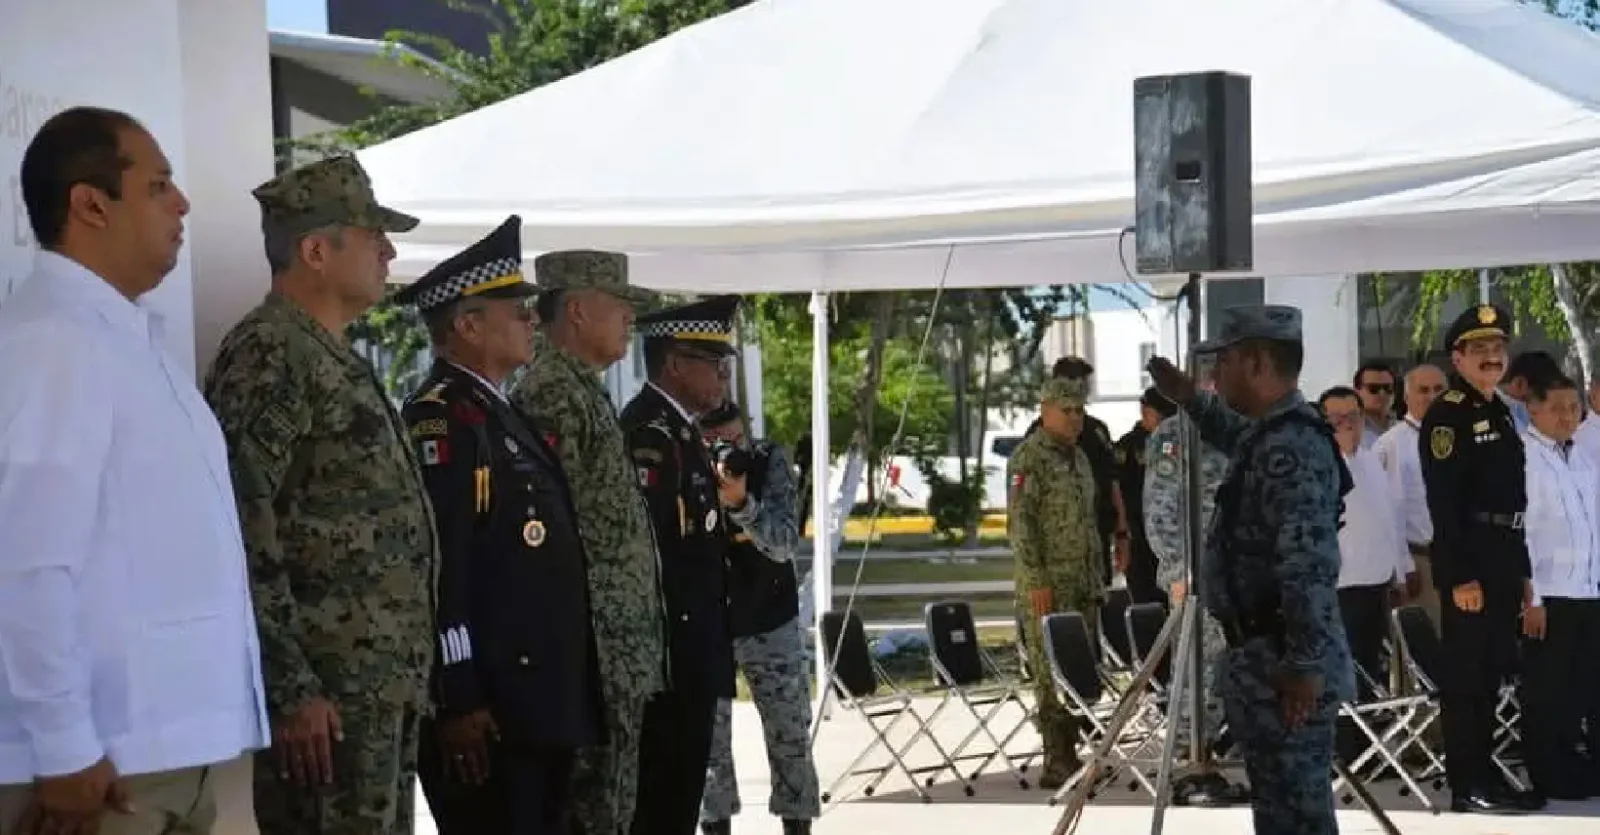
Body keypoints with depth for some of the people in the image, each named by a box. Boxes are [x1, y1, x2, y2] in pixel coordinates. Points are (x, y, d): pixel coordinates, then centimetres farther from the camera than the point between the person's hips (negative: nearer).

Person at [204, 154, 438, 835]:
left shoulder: (334, 358, 18)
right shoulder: (269, 352, -12)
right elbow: (243, 532, -19)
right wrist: (289, 688, -22)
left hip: (383, 683, 10)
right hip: (329, 690, -10)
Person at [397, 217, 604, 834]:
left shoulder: (505, 415, 19)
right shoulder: (439, 419, -12)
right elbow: (438, 567, -20)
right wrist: (458, 702, -24)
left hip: (543, 702, 10)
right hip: (487, 708, -10)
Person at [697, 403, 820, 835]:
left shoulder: (769, 461, -14)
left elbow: (785, 544, -22)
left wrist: (741, 503, -39)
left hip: (771, 622, 1)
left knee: (791, 736, 3)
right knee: (709, 739, 0)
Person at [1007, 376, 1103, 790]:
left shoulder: (1078, 457, 17)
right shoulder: (1028, 458, -9)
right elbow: (1019, 523, -15)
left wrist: (1098, 578, 20)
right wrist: (1037, 581, -19)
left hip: (1083, 585, 8)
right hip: (1048, 586, -8)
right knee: (1052, 673, -7)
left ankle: (1069, 754, 16)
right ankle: (1056, 763, -6)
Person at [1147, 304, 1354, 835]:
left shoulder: (1290, 447, -21)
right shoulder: (1271, 434, 12)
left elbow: (1311, 566, -27)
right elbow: (1238, 437, 40)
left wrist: (1305, 665, -27)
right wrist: (1188, 399, 34)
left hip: (1285, 665, -11)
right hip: (1269, 655, 11)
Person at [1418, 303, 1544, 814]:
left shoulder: (1501, 413, 16)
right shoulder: (1446, 415, -11)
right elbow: (1443, 502, -18)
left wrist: (1522, 571, 18)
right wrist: (1461, 576, -22)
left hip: (1504, 560, 9)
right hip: (1468, 564, -9)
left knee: (1492, 671, 13)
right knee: (1466, 674, -4)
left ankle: (1484, 773, 20)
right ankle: (1467, 786, 0)